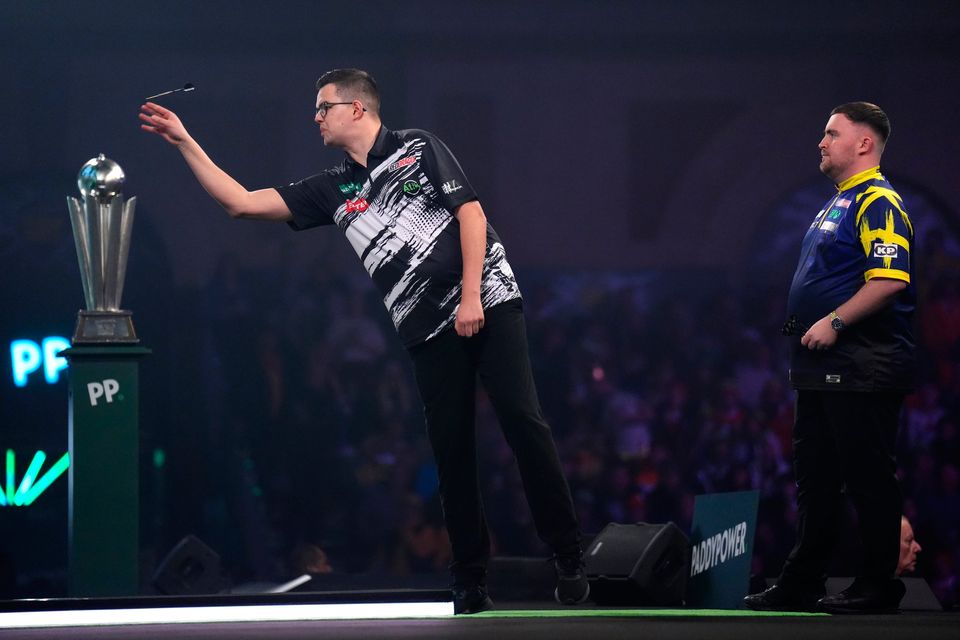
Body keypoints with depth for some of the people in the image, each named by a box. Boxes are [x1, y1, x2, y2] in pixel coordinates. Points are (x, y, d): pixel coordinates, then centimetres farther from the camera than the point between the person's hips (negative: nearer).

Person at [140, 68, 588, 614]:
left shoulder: (418, 148, 5)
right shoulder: (333, 190, 16)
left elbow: (470, 212, -2)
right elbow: (241, 202, 15)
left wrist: (471, 297, -12)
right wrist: (184, 142, 11)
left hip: (487, 301, -4)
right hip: (432, 331, 5)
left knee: (523, 420, -13)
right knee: (451, 449, -1)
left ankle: (570, 560, -10)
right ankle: (471, 581, 4)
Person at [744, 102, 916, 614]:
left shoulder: (879, 203, -12)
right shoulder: (837, 203, 20)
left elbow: (890, 279, -23)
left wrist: (833, 322, -22)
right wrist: (804, 333, 19)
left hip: (861, 369, -11)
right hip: (821, 368, 11)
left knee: (868, 477, -5)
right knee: (814, 477, 13)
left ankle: (878, 586, 0)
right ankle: (801, 585, 18)